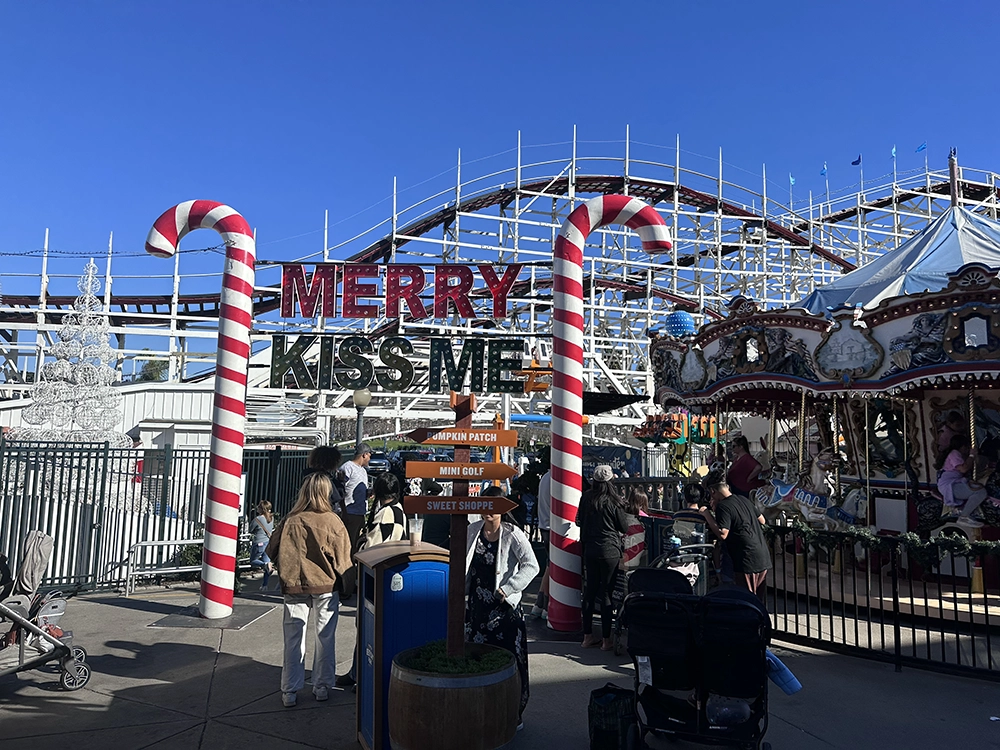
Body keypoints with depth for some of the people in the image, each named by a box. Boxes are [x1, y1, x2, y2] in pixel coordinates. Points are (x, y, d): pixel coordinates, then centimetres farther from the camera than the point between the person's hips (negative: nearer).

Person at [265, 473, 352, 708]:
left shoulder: (291, 521, -8)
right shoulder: (333, 521, -12)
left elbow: (272, 551, 1)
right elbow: (343, 558, -8)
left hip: (294, 587, 1)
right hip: (326, 586, -1)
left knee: (293, 639, 11)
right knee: (325, 637, 13)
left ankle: (290, 691, 17)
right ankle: (322, 686, 22)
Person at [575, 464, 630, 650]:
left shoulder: (586, 497, -1)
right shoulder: (613, 501, -12)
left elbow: (580, 521, 10)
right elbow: (624, 527, -3)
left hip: (590, 549, 4)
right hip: (610, 550, -4)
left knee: (589, 591, 11)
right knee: (607, 593, 3)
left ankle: (587, 636, 18)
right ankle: (606, 640, 8)